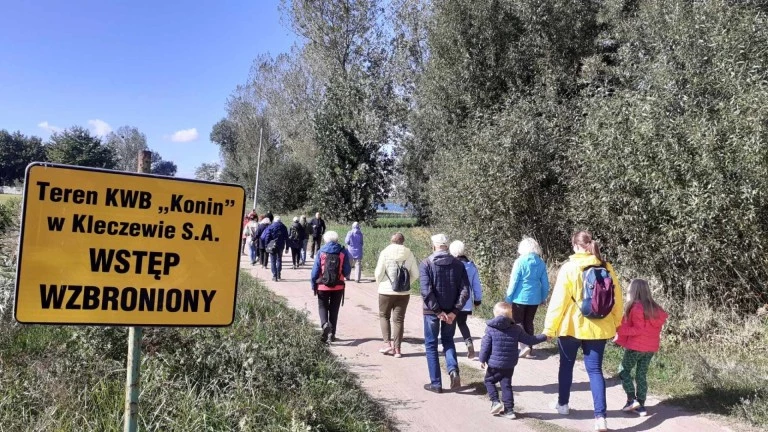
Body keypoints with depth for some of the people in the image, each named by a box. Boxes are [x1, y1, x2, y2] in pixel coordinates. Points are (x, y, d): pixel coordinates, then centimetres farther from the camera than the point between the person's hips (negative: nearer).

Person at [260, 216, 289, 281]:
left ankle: (274, 276, -3)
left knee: (273, 261, 3)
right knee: (279, 260, 18)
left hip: (272, 246, -3)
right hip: (280, 246, 3)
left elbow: (267, 237, -9)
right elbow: (286, 238, 2)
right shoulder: (283, 227, 0)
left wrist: (266, 246, -2)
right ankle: (278, 275, 20)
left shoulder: (270, 227, -7)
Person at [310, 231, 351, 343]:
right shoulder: (343, 252, -4)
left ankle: (324, 324, -15)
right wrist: (346, 277, 20)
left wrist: (313, 285, 3)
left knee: (323, 307, 13)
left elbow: (315, 270, -6)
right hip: (338, 287, 1)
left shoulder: (321, 252, -5)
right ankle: (331, 334, 15)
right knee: (334, 309, 13)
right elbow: (347, 271, -2)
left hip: (323, 286, -1)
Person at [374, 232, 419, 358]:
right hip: (404, 292, 2)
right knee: (398, 319, 10)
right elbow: (415, 273, 1)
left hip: (386, 291, -2)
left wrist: (379, 281, 10)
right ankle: (397, 348, 10)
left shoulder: (385, 253, -10)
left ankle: (388, 343, 3)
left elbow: (379, 272, -10)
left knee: (384, 316, 15)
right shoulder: (409, 254, -2)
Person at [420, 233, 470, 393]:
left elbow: (426, 291, -19)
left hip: (431, 311, -3)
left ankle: (436, 383, 13)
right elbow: (465, 291, -7)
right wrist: (454, 311, -8)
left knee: (431, 345, 11)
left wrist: (438, 311, -15)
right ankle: (453, 370, 0)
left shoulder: (426, 264, -10)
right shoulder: (458, 264, 0)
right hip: (451, 311, 3)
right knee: (448, 340, 23)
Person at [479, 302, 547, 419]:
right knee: (506, 385, 12)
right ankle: (509, 410, 14)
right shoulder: (516, 329, -4)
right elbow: (530, 340, 3)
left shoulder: (490, 329, -11)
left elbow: (485, 346, -9)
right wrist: (544, 337, 17)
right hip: (510, 365, 3)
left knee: (489, 381, 17)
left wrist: (482, 360, 1)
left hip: (494, 364, -3)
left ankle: (495, 402, 2)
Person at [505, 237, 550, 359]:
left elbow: (514, 281, -10)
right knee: (529, 322, 14)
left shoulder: (520, 261, -11)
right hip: (534, 298, 5)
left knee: (518, 321, 6)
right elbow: (545, 283, 6)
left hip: (520, 297, -5)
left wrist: (508, 297, -2)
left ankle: (524, 345, -11)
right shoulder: (541, 263, 2)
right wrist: (543, 297, 18)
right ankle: (530, 350, 16)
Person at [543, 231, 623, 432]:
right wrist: (615, 324, 18)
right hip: (598, 328, 3)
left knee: (566, 365, 17)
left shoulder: (569, 268, -12)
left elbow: (558, 300, -13)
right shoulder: (606, 268, 1)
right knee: (595, 370, 5)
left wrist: (549, 327, -6)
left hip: (571, 326, -3)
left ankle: (562, 404, 32)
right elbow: (616, 299, 6)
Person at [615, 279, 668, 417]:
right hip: (651, 348, 7)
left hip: (636, 346, -7)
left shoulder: (635, 307, -15)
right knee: (642, 375, 12)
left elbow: (638, 329, -18)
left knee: (624, 371, 9)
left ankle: (632, 399, 0)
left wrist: (621, 329, -15)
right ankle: (641, 405, 12)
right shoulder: (655, 308, 7)